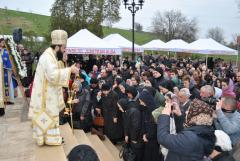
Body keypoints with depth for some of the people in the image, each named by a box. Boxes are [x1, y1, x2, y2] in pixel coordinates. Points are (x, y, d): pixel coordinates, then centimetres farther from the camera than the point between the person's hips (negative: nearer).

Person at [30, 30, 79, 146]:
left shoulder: (50, 55, 11)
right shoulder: (48, 56, -21)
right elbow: (53, 75, -31)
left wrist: (69, 70, 8)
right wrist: (69, 70, -24)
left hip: (48, 92, 10)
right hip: (46, 94, -10)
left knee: (48, 115, 17)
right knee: (48, 115, 1)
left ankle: (46, 135, 28)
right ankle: (49, 137, 14)